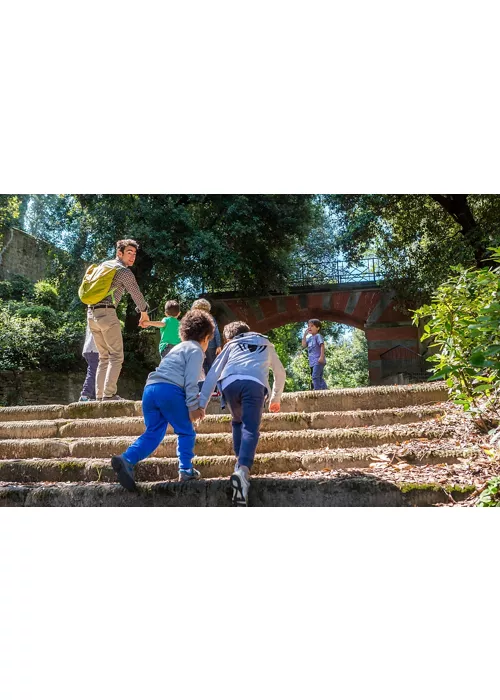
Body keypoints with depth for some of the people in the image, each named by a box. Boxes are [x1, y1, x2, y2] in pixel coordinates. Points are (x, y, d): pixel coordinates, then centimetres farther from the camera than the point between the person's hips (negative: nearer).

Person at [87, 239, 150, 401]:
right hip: (107, 313, -8)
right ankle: (109, 394, -15)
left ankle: (99, 395, 6)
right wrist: (144, 312, 18)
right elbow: (136, 294, 2)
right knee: (116, 356, -6)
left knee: (104, 357, 12)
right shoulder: (124, 271, -3)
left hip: (91, 314, 8)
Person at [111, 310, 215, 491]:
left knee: (153, 433, 6)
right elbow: (191, 381, -5)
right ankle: (186, 470, 7)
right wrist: (193, 405, -4)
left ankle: (127, 459, -12)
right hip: (170, 390, -7)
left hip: (150, 388, 8)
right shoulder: (196, 350, 7)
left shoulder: (179, 348, 34)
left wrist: (194, 404, 32)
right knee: (186, 432, 8)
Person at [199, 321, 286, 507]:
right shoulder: (266, 344, 38)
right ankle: (243, 470, -34)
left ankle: (240, 463, 18)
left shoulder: (231, 344, 33)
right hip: (254, 383, -1)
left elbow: (213, 373, 23)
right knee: (250, 429, -9)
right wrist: (275, 398, 59)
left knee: (238, 423, 26)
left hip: (230, 383, 1)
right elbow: (280, 373, 45)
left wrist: (201, 403, 20)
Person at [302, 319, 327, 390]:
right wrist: (305, 335, 6)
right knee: (319, 377, 12)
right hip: (313, 362, 9)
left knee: (315, 376, -17)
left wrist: (322, 356, -25)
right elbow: (304, 345, 10)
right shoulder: (310, 338, 18)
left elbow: (322, 346, -15)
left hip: (318, 361, -9)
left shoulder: (318, 336, -5)